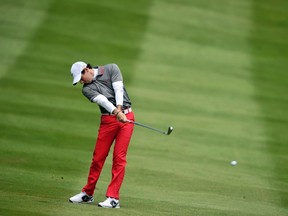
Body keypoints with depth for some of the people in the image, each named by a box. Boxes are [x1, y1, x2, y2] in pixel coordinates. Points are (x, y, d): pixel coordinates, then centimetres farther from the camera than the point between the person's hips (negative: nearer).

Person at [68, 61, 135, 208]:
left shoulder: (112, 69, 2)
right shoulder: (87, 89, 2)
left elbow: (118, 89, -9)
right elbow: (102, 100, -15)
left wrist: (119, 108, -23)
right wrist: (117, 113, -30)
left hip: (126, 116, -2)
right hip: (107, 120, 2)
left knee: (119, 157, -7)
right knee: (98, 157, 2)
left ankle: (113, 198, -9)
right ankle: (87, 194, 16)